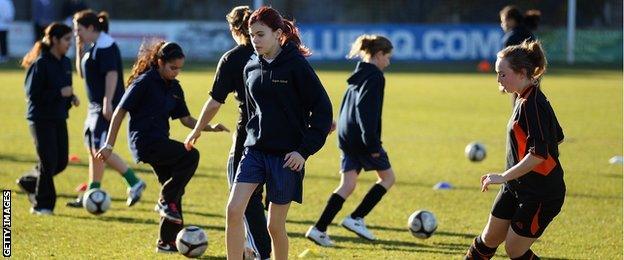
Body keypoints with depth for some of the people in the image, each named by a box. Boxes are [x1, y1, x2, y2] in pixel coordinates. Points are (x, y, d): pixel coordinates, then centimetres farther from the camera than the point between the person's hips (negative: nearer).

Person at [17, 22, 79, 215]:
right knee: (48, 162, -6)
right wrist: (60, 93, -22)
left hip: (59, 119, 8)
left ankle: (28, 183, 31)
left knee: (61, 162, 7)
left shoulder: (65, 63, 9)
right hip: (41, 120, -8)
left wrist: (71, 98, 1)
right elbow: (32, 94, -17)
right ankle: (41, 205, 9)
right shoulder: (40, 64, -15)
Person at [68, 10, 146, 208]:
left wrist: (107, 102, -28)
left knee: (100, 150, -16)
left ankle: (134, 183, -14)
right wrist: (79, 50, 13)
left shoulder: (105, 46, -14)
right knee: (92, 150, 13)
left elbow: (111, 74, -23)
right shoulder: (95, 47, 17)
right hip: (96, 106, 11)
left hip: (107, 107, -11)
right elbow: (82, 73, 24)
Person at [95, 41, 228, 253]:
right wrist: (109, 145, -13)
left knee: (173, 191, 9)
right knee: (191, 156, -23)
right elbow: (120, 111, -10)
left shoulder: (174, 88, 11)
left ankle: (167, 242, 19)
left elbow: (185, 119, 18)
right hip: (144, 142, -8)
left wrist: (210, 128, 1)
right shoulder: (145, 82, -11)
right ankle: (166, 201, -12)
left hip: (160, 143, 8)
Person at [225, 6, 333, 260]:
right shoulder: (251, 68, 8)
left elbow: (322, 108, -8)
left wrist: (306, 149, -12)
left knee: (275, 225, 1)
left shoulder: (296, 65, -9)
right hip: (255, 151, 5)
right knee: (233, 209, -11)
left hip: (287, 155, -5)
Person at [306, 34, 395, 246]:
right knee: (387, 177, 8)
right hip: (362, 139, -8)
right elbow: (367, 110, -21)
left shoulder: (359, 74, 16)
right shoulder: (375, 77, -12)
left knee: (347, 184, 7)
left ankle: (319, 229, -4)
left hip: (347, 138, 8)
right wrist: (372, 143, -22)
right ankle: (356, 218, 2)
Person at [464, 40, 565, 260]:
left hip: (541, 195, -9)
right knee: (489, 239, 16)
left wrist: (504, 177, -27)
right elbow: (557, 137, 19)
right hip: (516, 188, 9)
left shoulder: (532, 105, -23)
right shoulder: (525, 100, 7)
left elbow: (539, 154, -31)